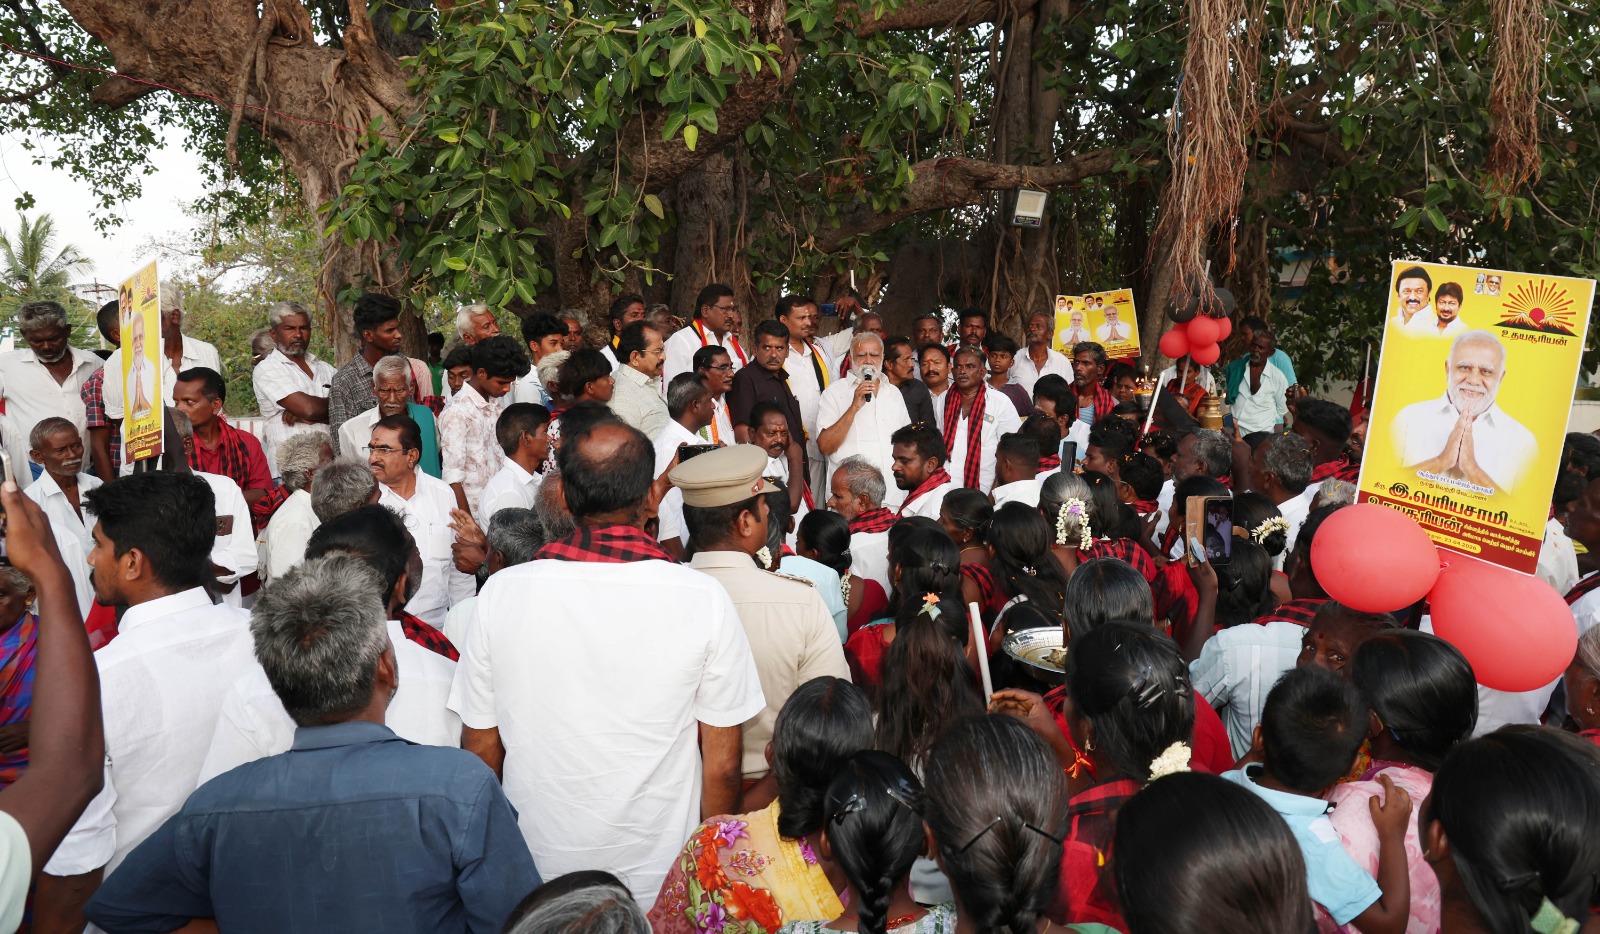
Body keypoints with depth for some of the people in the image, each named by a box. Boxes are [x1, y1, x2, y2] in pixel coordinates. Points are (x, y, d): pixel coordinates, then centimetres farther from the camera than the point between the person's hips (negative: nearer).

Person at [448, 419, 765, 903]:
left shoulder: (500, 593, -12)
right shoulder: (704, 599, -16)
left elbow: (480, 751, -3)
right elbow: (723, 765, -10)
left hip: (535, 878, 1)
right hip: (662, 879, -1)